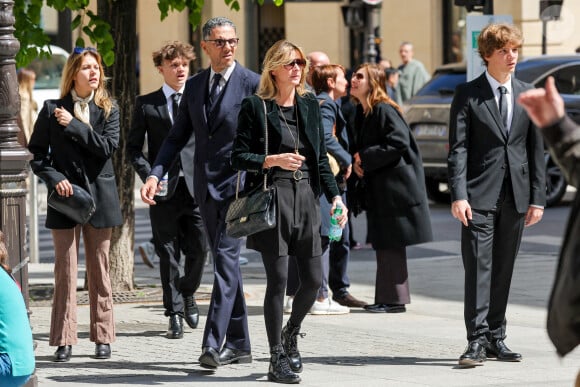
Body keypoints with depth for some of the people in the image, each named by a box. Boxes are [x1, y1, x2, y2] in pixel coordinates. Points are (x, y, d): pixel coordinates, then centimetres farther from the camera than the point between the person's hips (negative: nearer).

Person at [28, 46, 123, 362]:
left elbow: (108, 146, -10)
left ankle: (103, 338, 11)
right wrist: (54, 179, -12)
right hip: (65, 196, -1)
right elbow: (36, 154, 3)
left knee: (99, 271, 5)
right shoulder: (52, 109, 2)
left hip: (100, 197, 1)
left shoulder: (108, 110, 5)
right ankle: (64, 340, 1)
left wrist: (74, 125, -13)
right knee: (65, 271, -1)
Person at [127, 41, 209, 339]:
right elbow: (133, 146, 7)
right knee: (168, 254, 2)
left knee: (199, 249, -2)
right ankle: (174, 312, 10)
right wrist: (148, 174, -8)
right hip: (163, 188, -1)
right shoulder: (146, 104, 7)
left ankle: (187, 293, 26)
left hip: (197, 187, 1)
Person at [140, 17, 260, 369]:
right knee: (226, 262, 11)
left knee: (226, 260, -14)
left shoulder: (252, 83, -5)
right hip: (206, 187, 6)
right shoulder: (194, 86, 12)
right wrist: (156, 174, -1)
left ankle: (214, 342, -18)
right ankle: (239, 344, 18)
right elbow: (178, 136, 12)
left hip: (239, 184, -6)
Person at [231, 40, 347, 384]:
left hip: (307, 197, 5)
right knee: (278, 279, -6)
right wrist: (274, 160, -17)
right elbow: (239, 156, -3)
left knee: (313, 279, 4)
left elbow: (321, 158, 16)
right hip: (273, 197, -5)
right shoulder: (256, 107, -1)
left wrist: (335, 195, 6)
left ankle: (291, 335, 31)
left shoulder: (310, 105, 14)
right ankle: (278, 359, 2)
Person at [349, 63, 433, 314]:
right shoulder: (361, 112, 13)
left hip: (393, 185, -9)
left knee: (391, 244, -6)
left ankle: (394, 299, -2)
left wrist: (365, 158, -15)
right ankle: (386, 298, 16)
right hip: (377, 187, 9)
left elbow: (399, 142, -22)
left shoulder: (384, 110, -14)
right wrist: (357, 162, 3)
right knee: (383, 244, 11)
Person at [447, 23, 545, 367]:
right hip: (479, 196, -4)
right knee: (479, 267, -9)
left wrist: (537, 197, 5)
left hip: (515, 196, 4)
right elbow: (458, 148, -6)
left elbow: (537, 149, 11)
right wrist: (458, 195, -15)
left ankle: (496, 337, 15)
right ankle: (477, 340, -11)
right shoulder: (468, 95, -1)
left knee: (504, 269, 8)